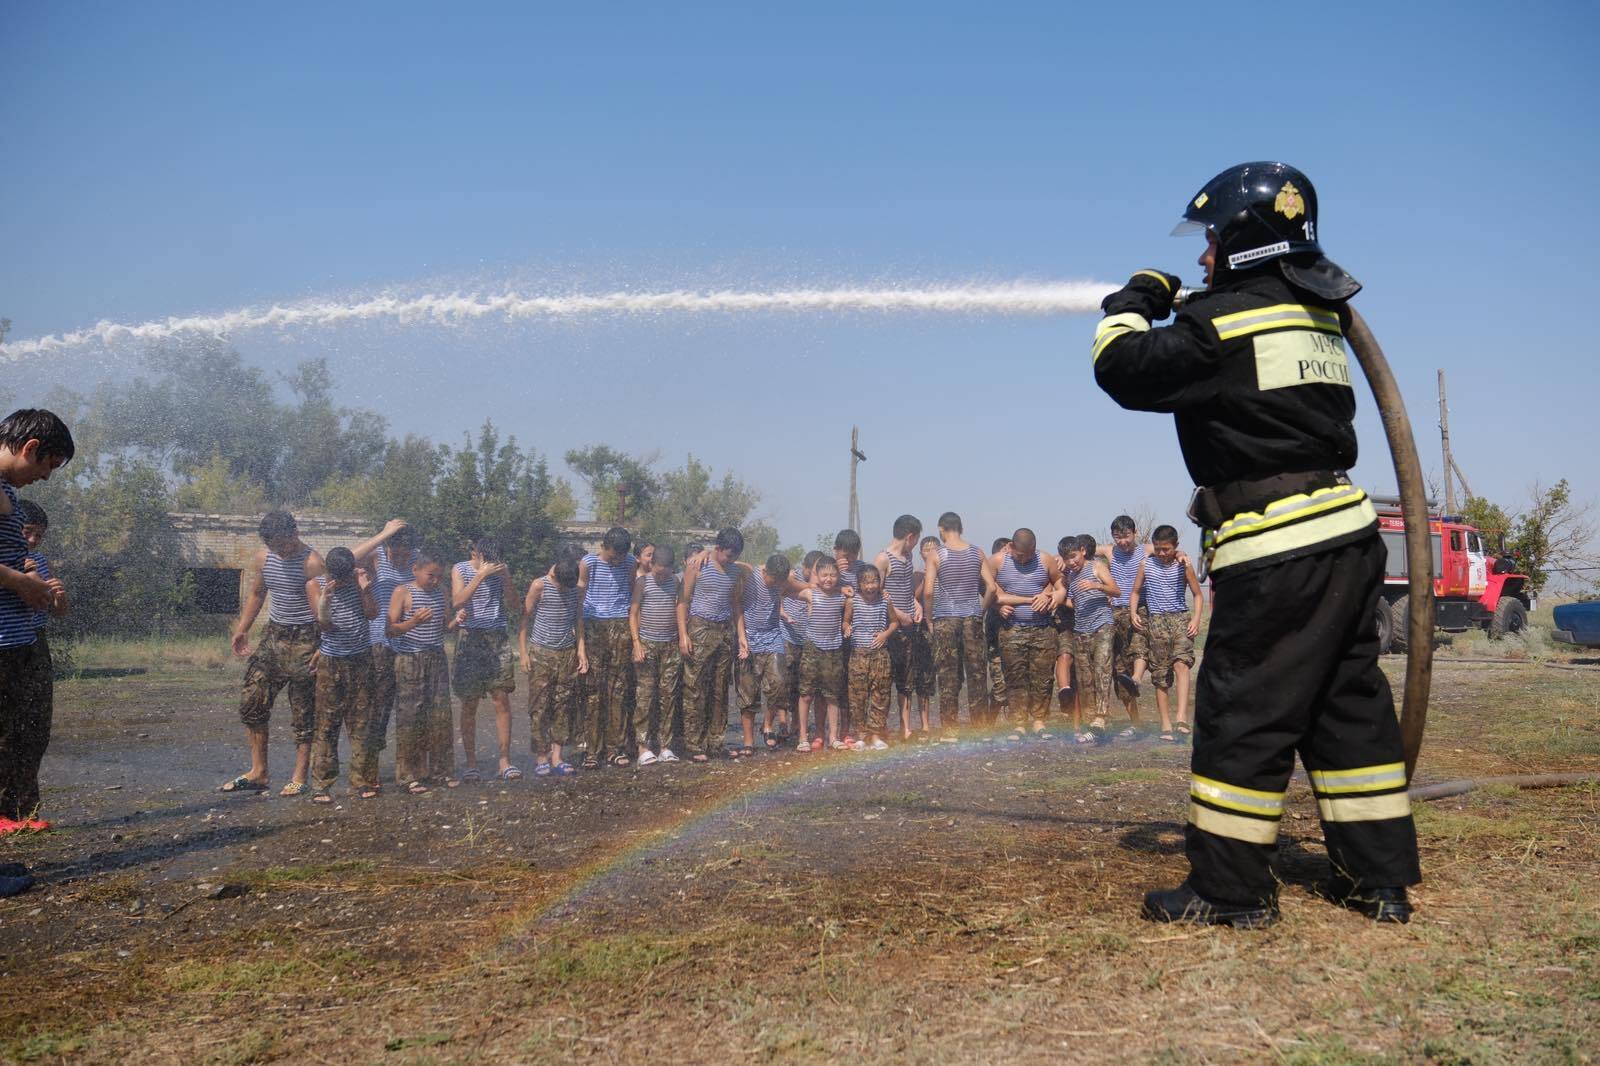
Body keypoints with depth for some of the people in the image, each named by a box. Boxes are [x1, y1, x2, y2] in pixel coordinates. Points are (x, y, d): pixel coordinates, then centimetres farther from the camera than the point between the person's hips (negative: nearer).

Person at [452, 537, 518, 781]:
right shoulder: (460, 570, -2)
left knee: (502, 702, -1)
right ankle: (471, 764, 10)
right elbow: (457, 601, -18)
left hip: (498, 639, 2)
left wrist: (505, 574, -13)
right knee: (469, 706, 2)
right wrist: (480, 575, -23)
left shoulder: (500, 569, 5)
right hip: (470, 640, -2)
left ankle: (504, 763, 4)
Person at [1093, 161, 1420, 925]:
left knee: (1243, 712, -1)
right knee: (1348, 704, 14)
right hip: (1348, 532, 9)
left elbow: (1126, 371, -7)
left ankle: (1230, 887, 8)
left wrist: (1134, 304, 10)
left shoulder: (1228, 318, -11)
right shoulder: (1318, 318, 15)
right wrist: (1174, 309, 21)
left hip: (1276, 551, -9)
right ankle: (1379, 876, 22)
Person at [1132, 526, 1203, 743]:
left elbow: (1197, 594, 8)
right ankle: (1166, 726, 8)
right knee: (1160, 675, 3)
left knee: (1181, 664, -24)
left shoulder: (1183, 565, 2)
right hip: (1155, 621, 2)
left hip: (1181, 618, -2)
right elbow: (1136, 591, 17)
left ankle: (1181, 718, -32)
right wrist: (1134, 612, 1)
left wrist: (1196, 618, -6)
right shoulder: (1146, 564, 6)